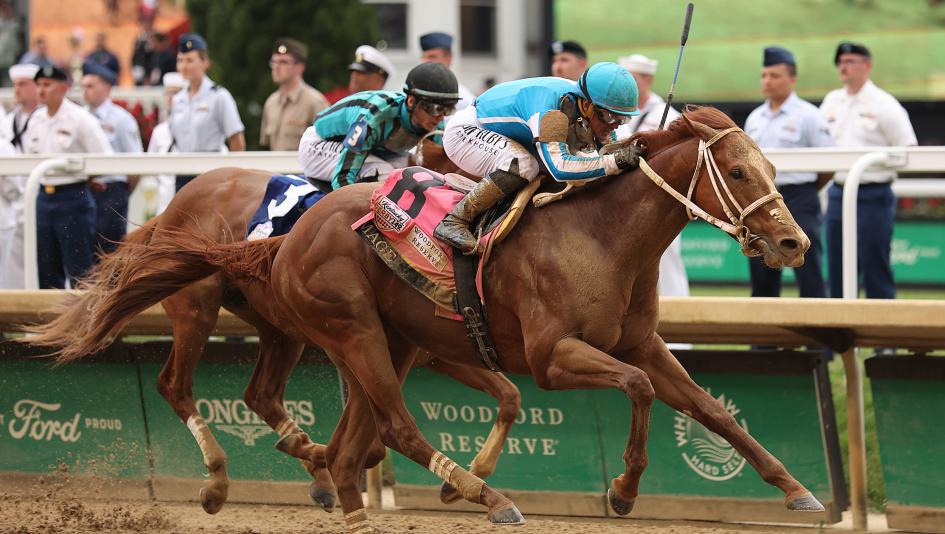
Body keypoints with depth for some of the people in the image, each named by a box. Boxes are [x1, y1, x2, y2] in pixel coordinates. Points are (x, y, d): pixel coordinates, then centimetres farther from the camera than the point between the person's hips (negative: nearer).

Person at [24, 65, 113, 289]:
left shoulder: (80, 119, -8)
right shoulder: (36, 120, 11)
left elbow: (104, 160, -10)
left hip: (73, 197, -6)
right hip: (43, 198, 7)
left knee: (78, 270, -4)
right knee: (46, 272, 9)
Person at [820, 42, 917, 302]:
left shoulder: (883, 104, -5)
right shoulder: (832, 101, 12)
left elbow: (907, 152, -6)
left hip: (873, 195, -6)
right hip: (838, 192, 6)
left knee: (875, 270, -5)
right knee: (837, 270, 8)